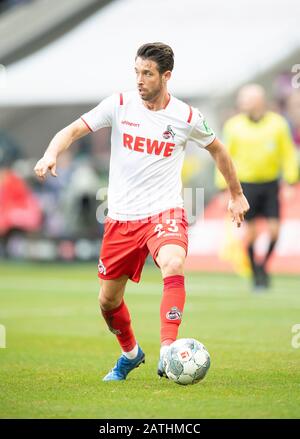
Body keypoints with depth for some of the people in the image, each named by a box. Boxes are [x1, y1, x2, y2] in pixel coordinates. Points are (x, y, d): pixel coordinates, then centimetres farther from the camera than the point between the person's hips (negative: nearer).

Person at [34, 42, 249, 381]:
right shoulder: (120, 105, -3)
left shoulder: (186, 117, -3)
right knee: (108, 302, 10)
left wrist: (237, 195, 23)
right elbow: (74, 130, -3)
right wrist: (51, 154, -24)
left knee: (174, 265, -34)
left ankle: (168, 354, -36)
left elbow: (216, 149, 16)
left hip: (164, 213, -2)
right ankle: (130, 353, 40)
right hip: (121, 217, 3)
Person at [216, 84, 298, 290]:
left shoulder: (277, 124, -1)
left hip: (270, 183, 1)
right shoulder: (234, 126, -1)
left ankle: (263, 265, 20)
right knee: (250, 231, -2)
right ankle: (256, 273, 11)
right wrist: (223, 186, 3)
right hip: (246, 185, -1)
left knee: (274, 229, -4)